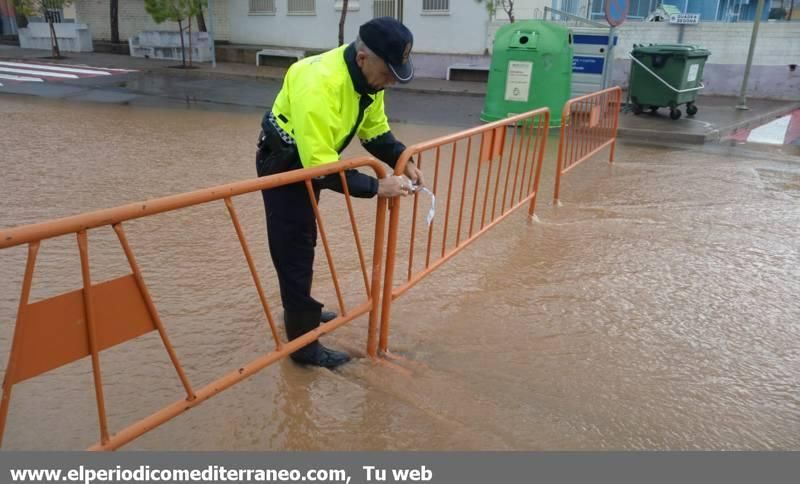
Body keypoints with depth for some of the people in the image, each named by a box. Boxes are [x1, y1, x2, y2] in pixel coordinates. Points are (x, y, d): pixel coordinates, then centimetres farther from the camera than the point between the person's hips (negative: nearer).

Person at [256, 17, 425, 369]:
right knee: (294, 251, -4)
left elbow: (376, 130, 2)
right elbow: (321, 167, -37)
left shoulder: (368, 76, -10)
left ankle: (301, 310, 42)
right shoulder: (319, 84, -37)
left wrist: (402, 161, -14)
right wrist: (376, 187, -34)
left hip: (311, 159, 9)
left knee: (305, 243, 22)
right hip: (282, 164, -9)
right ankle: (304, 345, 8)